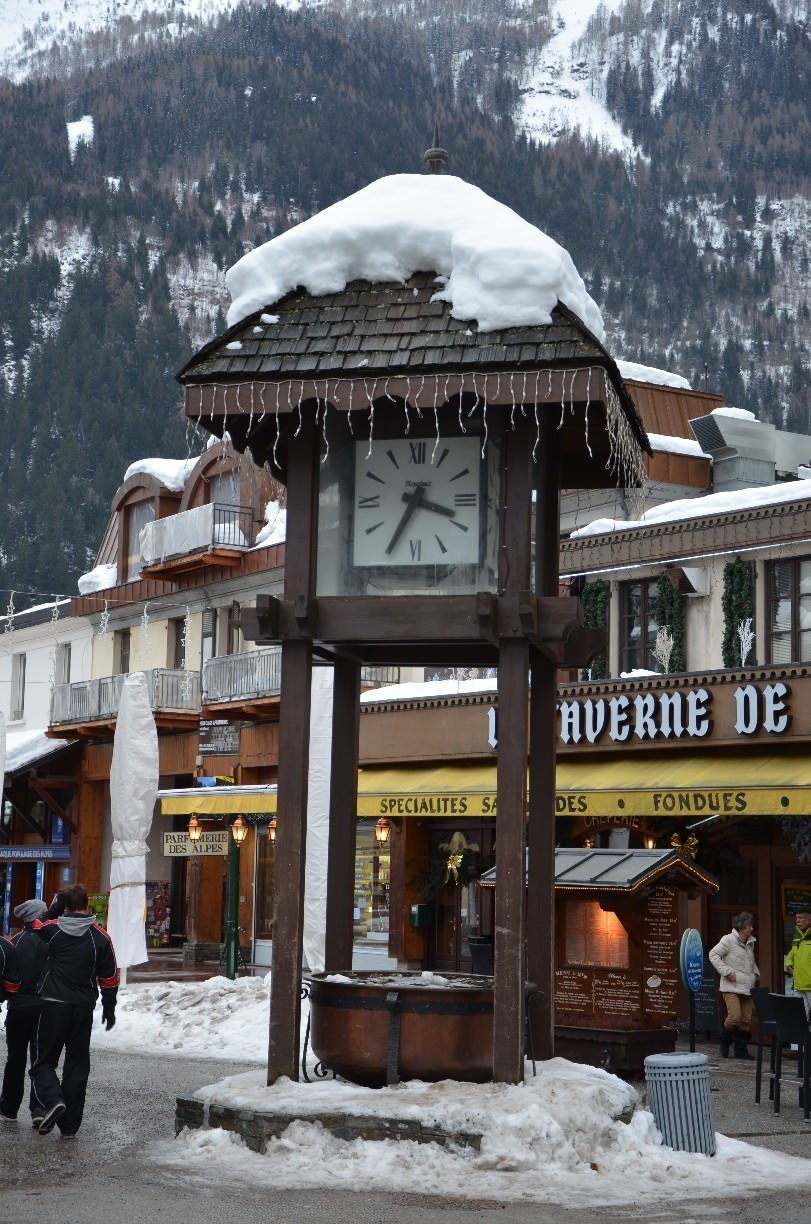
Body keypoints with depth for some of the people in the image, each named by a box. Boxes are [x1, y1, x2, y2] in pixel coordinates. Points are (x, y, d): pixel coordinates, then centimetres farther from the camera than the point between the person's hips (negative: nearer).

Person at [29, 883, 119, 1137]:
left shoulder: (53, 929, -6)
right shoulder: (100, 937, 0)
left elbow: (36, 927, 18)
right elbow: (109, 977, 4)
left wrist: (55, 908, 13)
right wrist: (109, 1008, 15)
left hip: (53, 1004, -2)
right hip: (84, 1008, 2)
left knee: (43, 1060, 6)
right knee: (77, 1065, 9)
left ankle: (52, 1100, -21)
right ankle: (69, 1125, 9)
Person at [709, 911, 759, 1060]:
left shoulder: (750, 943, 15)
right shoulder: (728, 940, -9)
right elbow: (713, 954, -12)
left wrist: (756, 972, 16)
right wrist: (727, 972, -16)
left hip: (747, 987, 7)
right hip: (732, 987, -7)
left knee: (746, 1020, 5)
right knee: (735, 1017, -16)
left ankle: (741, 1050, 15)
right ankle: (725, 1041, 11)